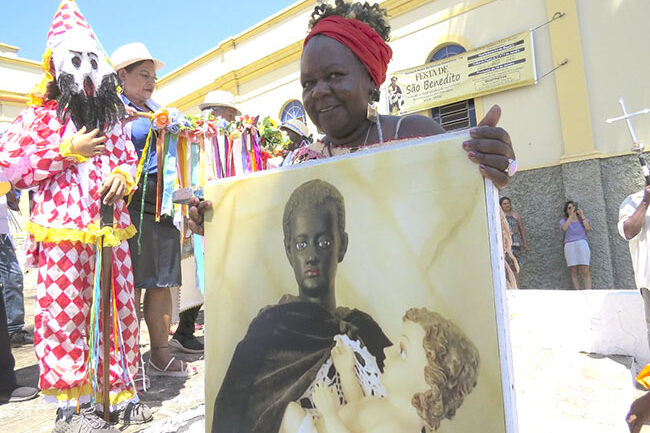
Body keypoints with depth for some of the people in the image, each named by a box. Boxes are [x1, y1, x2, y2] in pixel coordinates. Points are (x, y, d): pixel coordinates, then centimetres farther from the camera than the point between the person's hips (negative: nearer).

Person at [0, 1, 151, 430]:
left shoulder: (111, 119, 18)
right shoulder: (40, 116, 4)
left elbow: (129, 159, 25)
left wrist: (123, 176, 2)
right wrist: (68, 151, -8)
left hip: (111, 232, 5)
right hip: (64, 234, -4)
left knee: (120, 309, 6)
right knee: (65, 312, -1)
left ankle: (122, 392, 20)